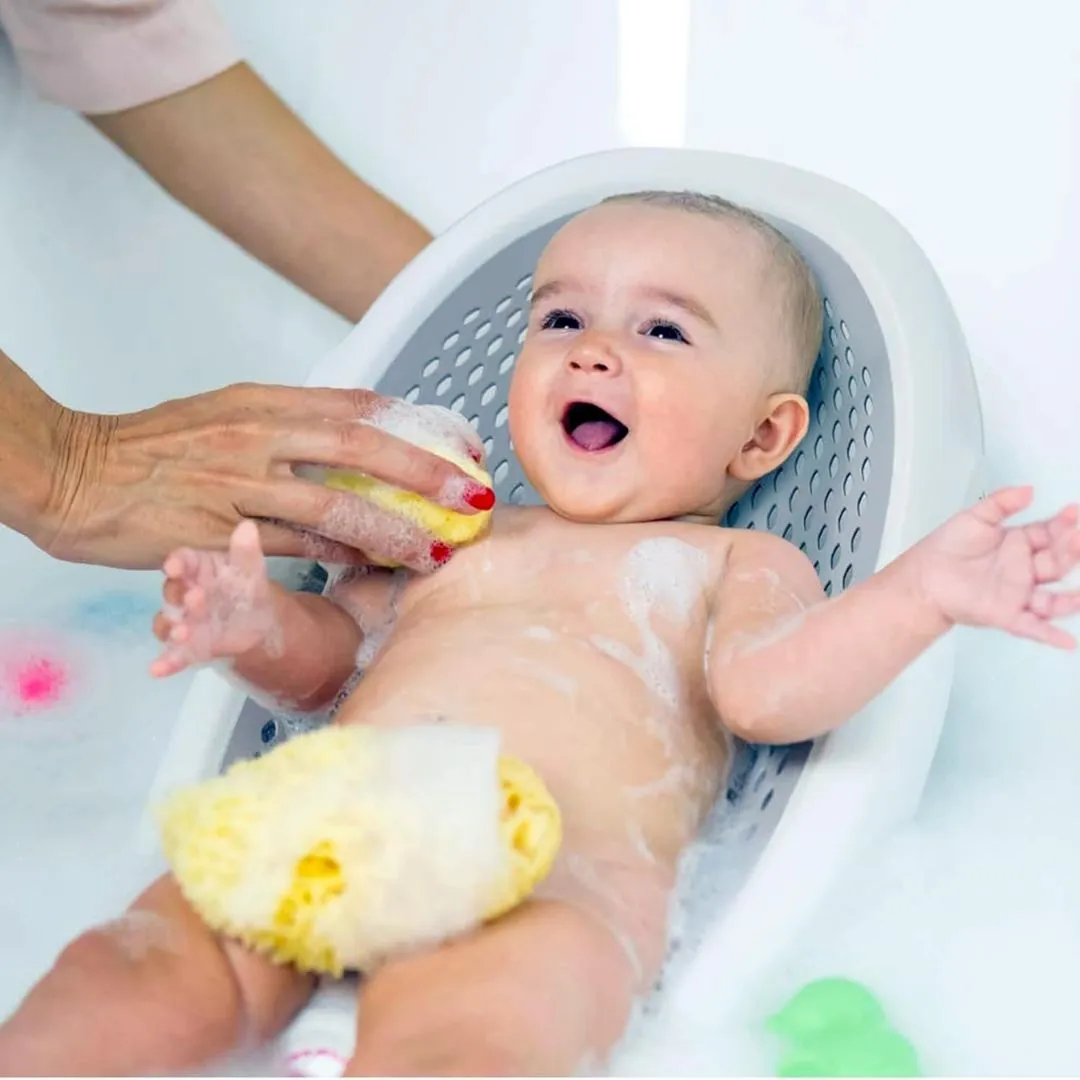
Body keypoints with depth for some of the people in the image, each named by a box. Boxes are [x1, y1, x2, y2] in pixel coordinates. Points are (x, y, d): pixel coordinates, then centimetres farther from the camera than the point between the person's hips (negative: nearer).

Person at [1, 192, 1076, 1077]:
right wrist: (259, 622, 9)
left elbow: (765, 687, 0)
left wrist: (919, 592, -16)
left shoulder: (739, 561, 20)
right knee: (145, 968, -23)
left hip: (559, 876, -5)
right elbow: (325, 656, 32)